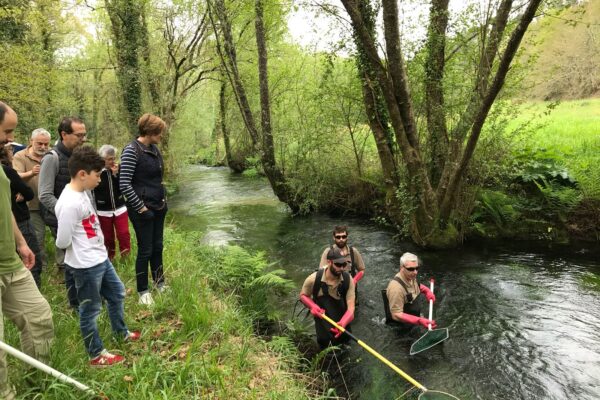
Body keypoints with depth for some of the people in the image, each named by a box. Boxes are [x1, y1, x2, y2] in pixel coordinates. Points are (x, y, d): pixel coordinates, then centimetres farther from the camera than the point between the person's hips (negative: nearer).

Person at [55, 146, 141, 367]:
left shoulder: (82, 193, 5)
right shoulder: (69, 203, -25)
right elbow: (62, 242, -22)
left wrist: (96, 247, 6)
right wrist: (82, 250, -3)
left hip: (100, 258, 10)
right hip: (86, 265, -10)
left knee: (117, 293, 25)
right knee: (90, 309, 7)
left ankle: (121, 332, 46)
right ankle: (97, 355, 24)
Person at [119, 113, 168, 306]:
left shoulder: (154, 149, 7)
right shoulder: (131, 150, -15)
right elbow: (124, 184, -18)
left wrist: (163, 199, 10)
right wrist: (141, 208, -16)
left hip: (158, 207, 7)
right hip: (142, 209, -7)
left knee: (157, 246, 16)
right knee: (145, 250, 3)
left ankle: (159, 283, 31)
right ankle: (143, 291, 18)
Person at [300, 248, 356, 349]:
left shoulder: (348, 280, -23)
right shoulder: (314, 279, -26)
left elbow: (351, 308, -27)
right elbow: (303, 295, -6)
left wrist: (343, 323, -46)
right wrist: (313, 306, -26)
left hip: (342, 321, 2)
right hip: (323, 320, -2)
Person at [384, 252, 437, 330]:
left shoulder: (410, 277, -9)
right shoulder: (396, 288, -35)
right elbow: (396, 315, -32)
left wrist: (427, 291, -1)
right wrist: (419, 321, -39)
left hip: (414, 318, 8)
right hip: (402, 328, -8)